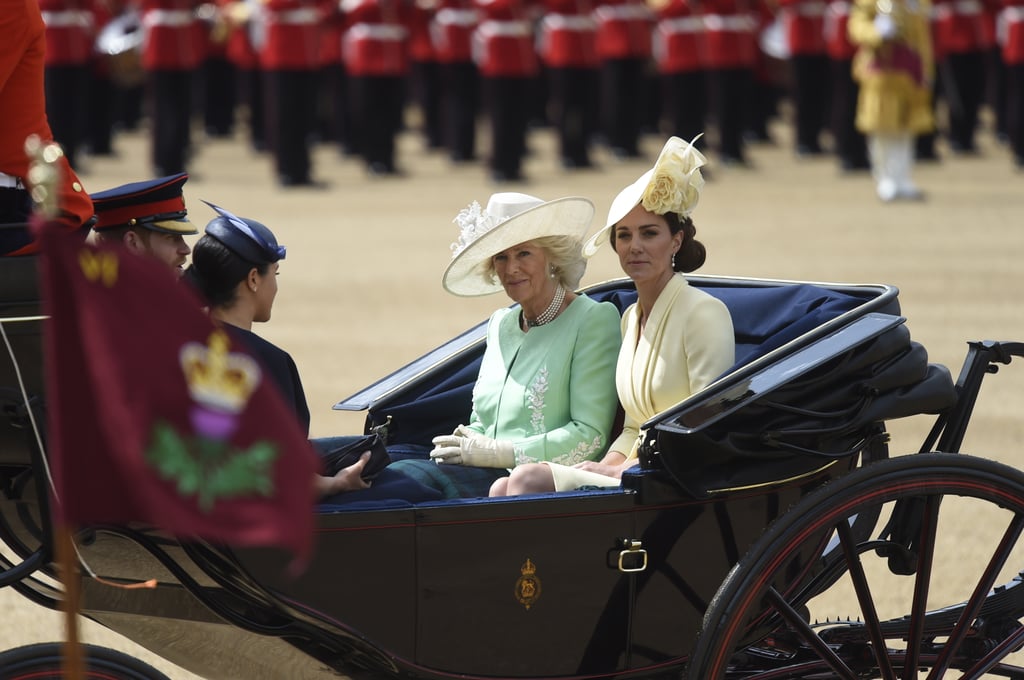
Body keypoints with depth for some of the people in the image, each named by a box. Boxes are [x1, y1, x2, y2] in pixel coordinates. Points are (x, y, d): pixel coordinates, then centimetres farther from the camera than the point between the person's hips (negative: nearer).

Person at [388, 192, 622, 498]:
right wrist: (465, 444, 0)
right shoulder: (501, 324, 21)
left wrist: (496, 452, -12)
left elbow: (590, 438, -9)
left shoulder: (593, 320, -2)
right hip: (486, 475, 7)